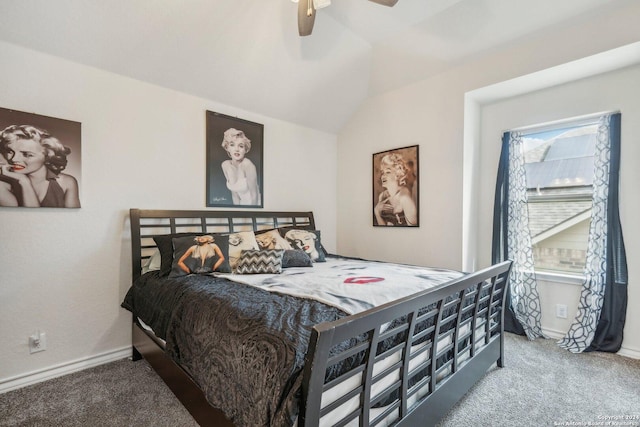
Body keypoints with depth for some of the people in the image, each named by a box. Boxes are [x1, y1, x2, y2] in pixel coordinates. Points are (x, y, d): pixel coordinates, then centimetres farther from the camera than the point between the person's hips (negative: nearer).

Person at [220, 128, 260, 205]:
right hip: (242, 203, 6)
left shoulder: (247, 164, -25)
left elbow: (254, 194, -21)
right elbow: (234, 190, 4)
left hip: (255, 203, -5)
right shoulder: (225, 165, -6)